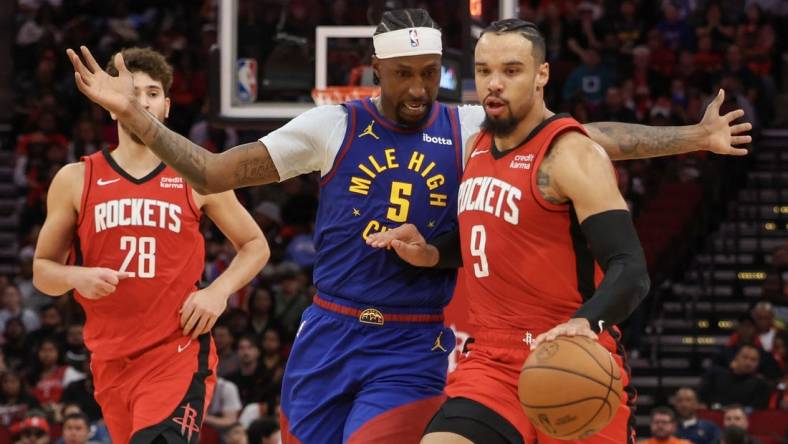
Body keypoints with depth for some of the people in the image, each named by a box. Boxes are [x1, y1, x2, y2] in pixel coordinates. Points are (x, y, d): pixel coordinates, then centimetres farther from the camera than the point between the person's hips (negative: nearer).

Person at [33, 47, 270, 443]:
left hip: (178, 353, -3)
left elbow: (255, 245, 13)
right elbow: (42, 270, 11)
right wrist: (76, 277, -12)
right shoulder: (75, 180, 6)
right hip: (111, 361, 3)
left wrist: (219, 292, -5)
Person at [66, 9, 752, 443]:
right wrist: (132, 114, -11)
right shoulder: (333, 128, -1)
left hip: (414, 351, -2)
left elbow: (592, 139, 3)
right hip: (329, 337, 2)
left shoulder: (473, 131, 0)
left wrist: (691, 137, -2)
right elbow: (212, 172, -1)